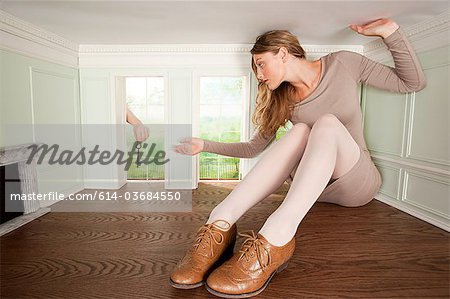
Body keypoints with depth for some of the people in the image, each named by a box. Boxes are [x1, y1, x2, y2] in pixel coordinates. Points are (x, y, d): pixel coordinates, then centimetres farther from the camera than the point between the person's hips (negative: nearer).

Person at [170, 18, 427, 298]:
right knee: (301, 132, -28)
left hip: (357, 183, -1)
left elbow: (413, 82, 3)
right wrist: (204, 145, 5)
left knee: (327, 123, -30)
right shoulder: (282, 101, 6)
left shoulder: (342, 64, 0)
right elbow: (253, 148, 9)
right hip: (310, 185, 2)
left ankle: (274, 239, -49)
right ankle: (221, 224, -43)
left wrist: (390, 31, -10)